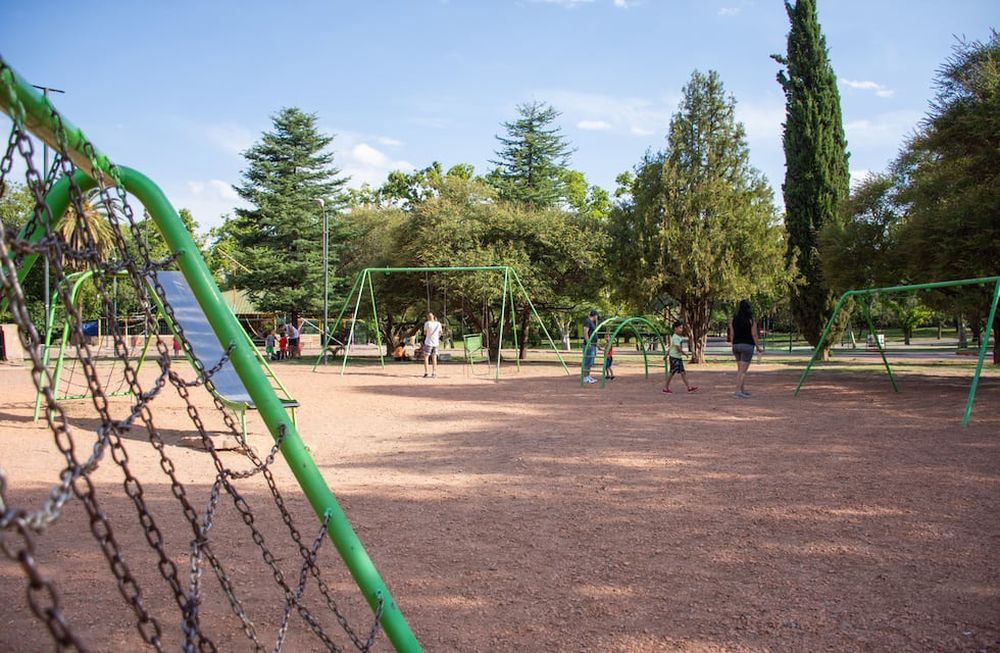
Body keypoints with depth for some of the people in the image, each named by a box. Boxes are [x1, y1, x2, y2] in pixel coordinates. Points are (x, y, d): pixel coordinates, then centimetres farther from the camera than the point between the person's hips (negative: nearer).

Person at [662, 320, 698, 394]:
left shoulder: (679, 337, 14)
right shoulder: (675, 337, -16)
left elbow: (671, 347, 21)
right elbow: (678, 348, -23)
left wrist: (667, 355, 26)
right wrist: (684, 353, -12)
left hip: (679, 357, 9)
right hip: (674, 357, -9)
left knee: (683, 372, 6)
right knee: (672, 372, -3)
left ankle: (689, 387, 5)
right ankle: (666, 388, 6)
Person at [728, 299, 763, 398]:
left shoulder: (733, 319, 4)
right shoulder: (751, 320, -9)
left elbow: (731, 334, 5)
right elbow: (754, 335, -8)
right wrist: (758, 347, 4)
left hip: (736, 345, 5)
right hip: (747, 346, -5)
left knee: (740, 369, 15)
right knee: (743, 370, -5)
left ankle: (743, 390, 17)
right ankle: (737, 391, -11)